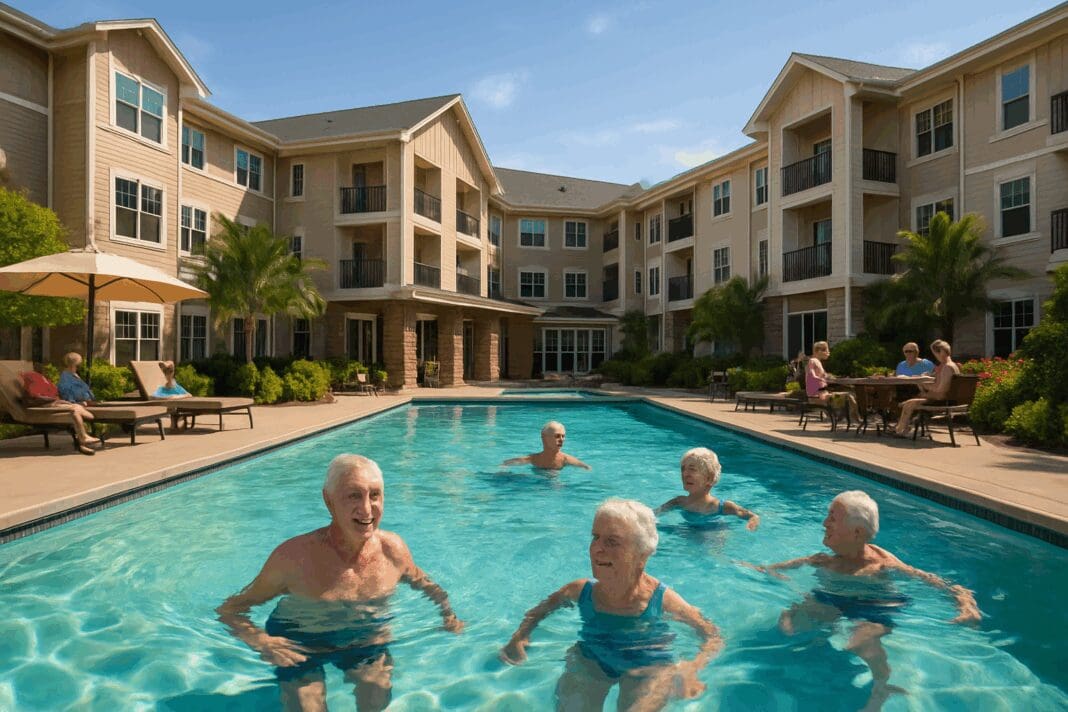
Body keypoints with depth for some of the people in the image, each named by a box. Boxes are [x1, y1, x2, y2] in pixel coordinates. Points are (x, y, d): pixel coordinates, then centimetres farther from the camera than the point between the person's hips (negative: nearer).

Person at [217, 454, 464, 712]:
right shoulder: (293, 556, -22)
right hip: (299, 646, -1)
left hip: (368, 640, 2)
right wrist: (259, 641, -30)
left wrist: (448, 613, -8)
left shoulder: (394, 549, -13)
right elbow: (231, 609, -12)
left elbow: (422, 583, 9)